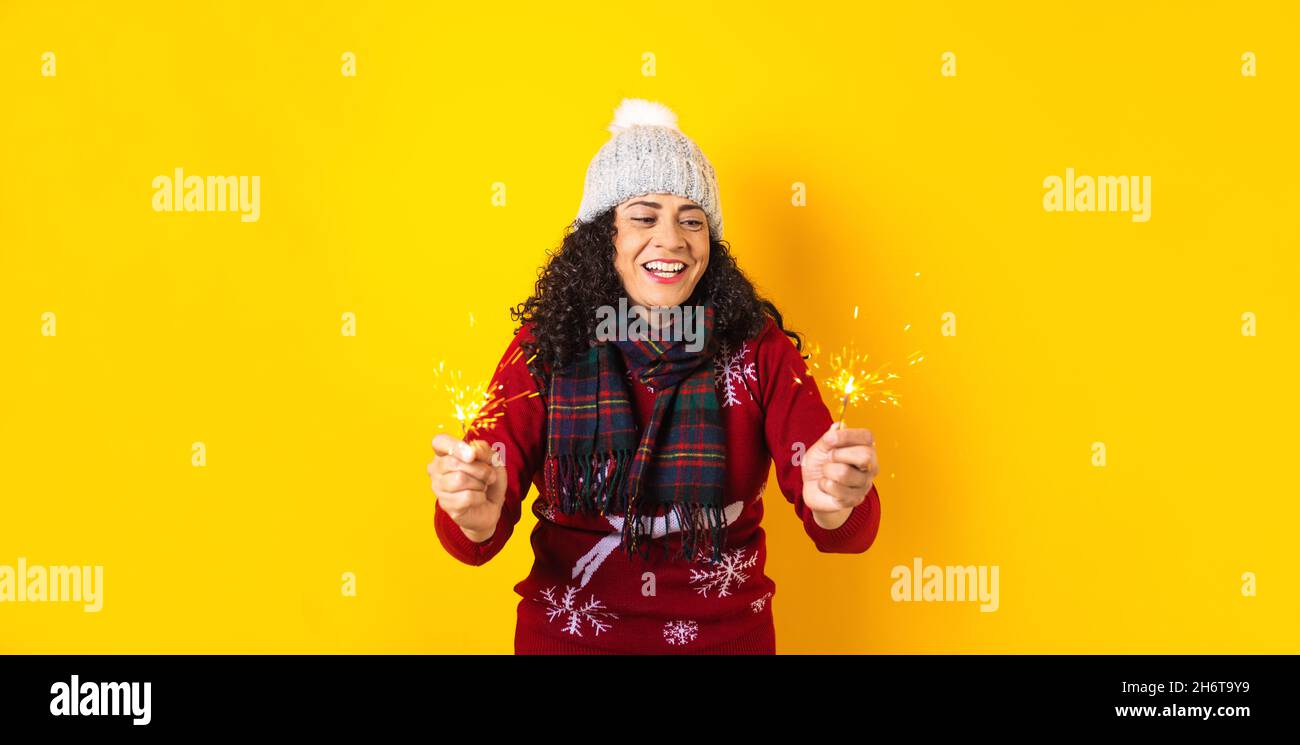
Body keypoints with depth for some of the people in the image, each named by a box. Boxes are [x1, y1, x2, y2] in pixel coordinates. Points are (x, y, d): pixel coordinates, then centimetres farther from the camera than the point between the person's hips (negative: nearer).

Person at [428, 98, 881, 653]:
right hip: (567, 632, 0)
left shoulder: (758, 347, -10)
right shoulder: (544, 346, -11)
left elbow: (850, 531, -15)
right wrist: (475, 513, -39)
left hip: (728, 633, 1)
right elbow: (475, 539, -15)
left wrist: (835, 505, -39)